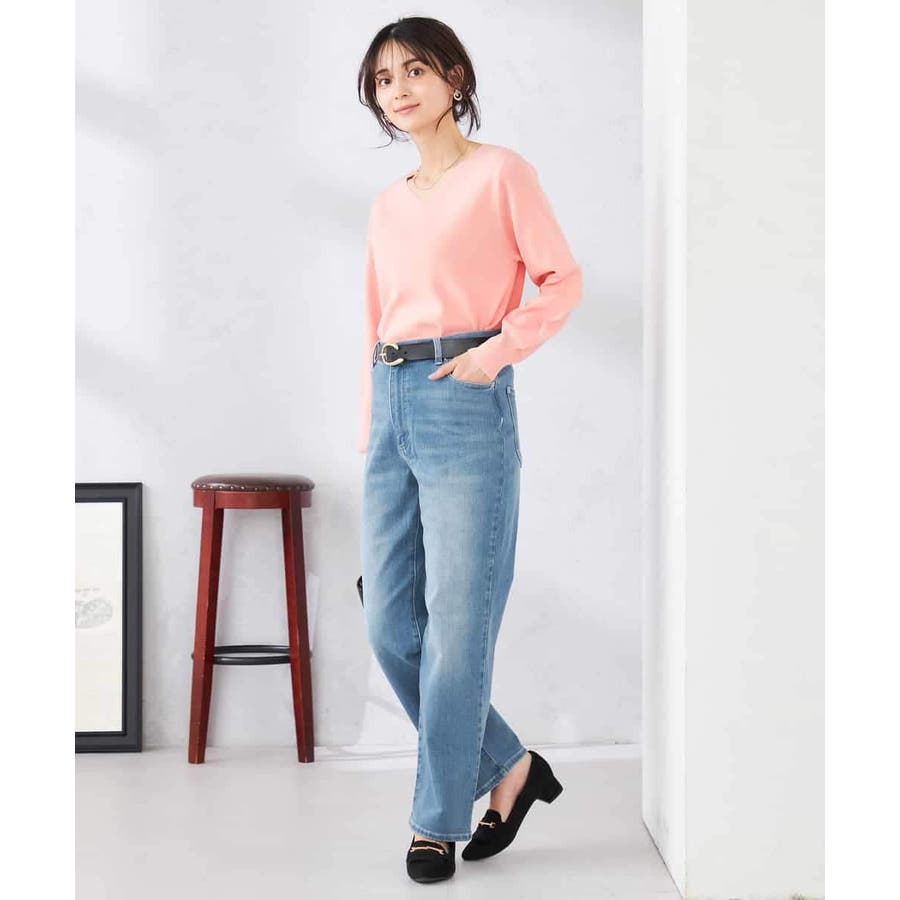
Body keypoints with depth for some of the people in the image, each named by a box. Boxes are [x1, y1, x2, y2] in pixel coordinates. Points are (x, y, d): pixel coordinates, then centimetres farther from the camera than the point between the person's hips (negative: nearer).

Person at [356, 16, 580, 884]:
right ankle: (509, 767, 21)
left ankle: (437, 822, 9)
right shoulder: (388, 203, 18)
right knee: (391, 628, 4)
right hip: (394, 409, 7)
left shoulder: (501, 171, 2)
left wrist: (500, 347, -14)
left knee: (457, 625, -3)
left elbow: (562, 278, -1)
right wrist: (371, 429, 13)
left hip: (467, 406, -6)